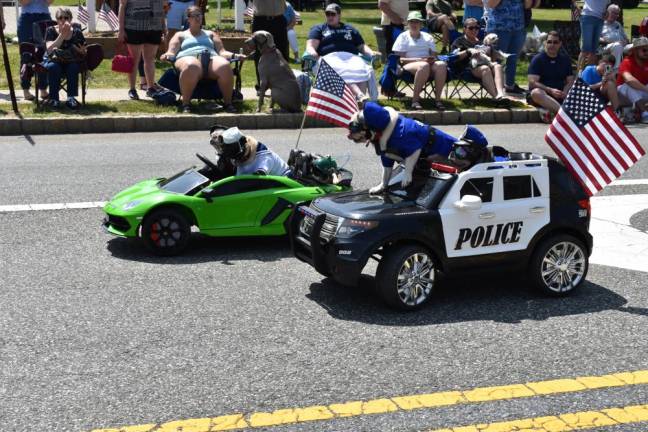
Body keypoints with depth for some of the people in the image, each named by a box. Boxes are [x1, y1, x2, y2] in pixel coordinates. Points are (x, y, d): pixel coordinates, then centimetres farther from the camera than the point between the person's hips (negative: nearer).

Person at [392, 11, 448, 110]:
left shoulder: (428, 37, 24)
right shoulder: (403, 37, 13)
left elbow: (434, 56, 16)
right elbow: (400, 59, 0)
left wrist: (432, 60, -11)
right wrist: (420, 59, -13)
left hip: (429, 65, 4)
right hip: (409, 65, -3)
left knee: (441, 64, -31)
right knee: (424, 65, -39)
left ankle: (437, 99, -30)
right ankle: (415, 99, -34)